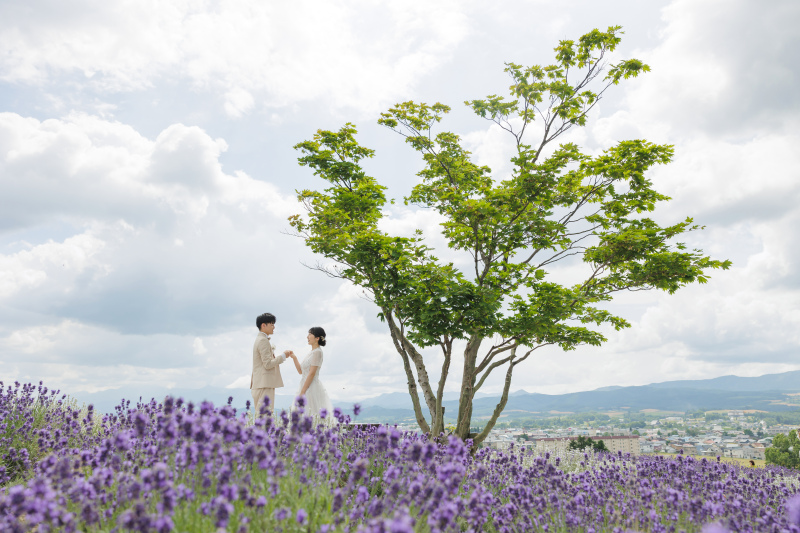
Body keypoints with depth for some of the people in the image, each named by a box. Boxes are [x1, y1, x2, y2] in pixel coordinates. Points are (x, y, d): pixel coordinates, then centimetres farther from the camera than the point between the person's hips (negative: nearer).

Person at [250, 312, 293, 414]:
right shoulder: (263, 341, -12)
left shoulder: (259, 340, 20)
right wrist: (283, 356, -8)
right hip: (264, 384, -10)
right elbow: (268, 364, -17)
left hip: (259, 384, 10)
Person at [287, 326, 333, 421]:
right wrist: (294, 358, 8)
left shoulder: (317, 352, -12)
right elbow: (300, 371, 20)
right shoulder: (311, 352, 17)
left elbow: (312, 373, -18)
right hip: (307, 387, 10)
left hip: (312, 387, -10)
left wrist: (302, 392, -19)